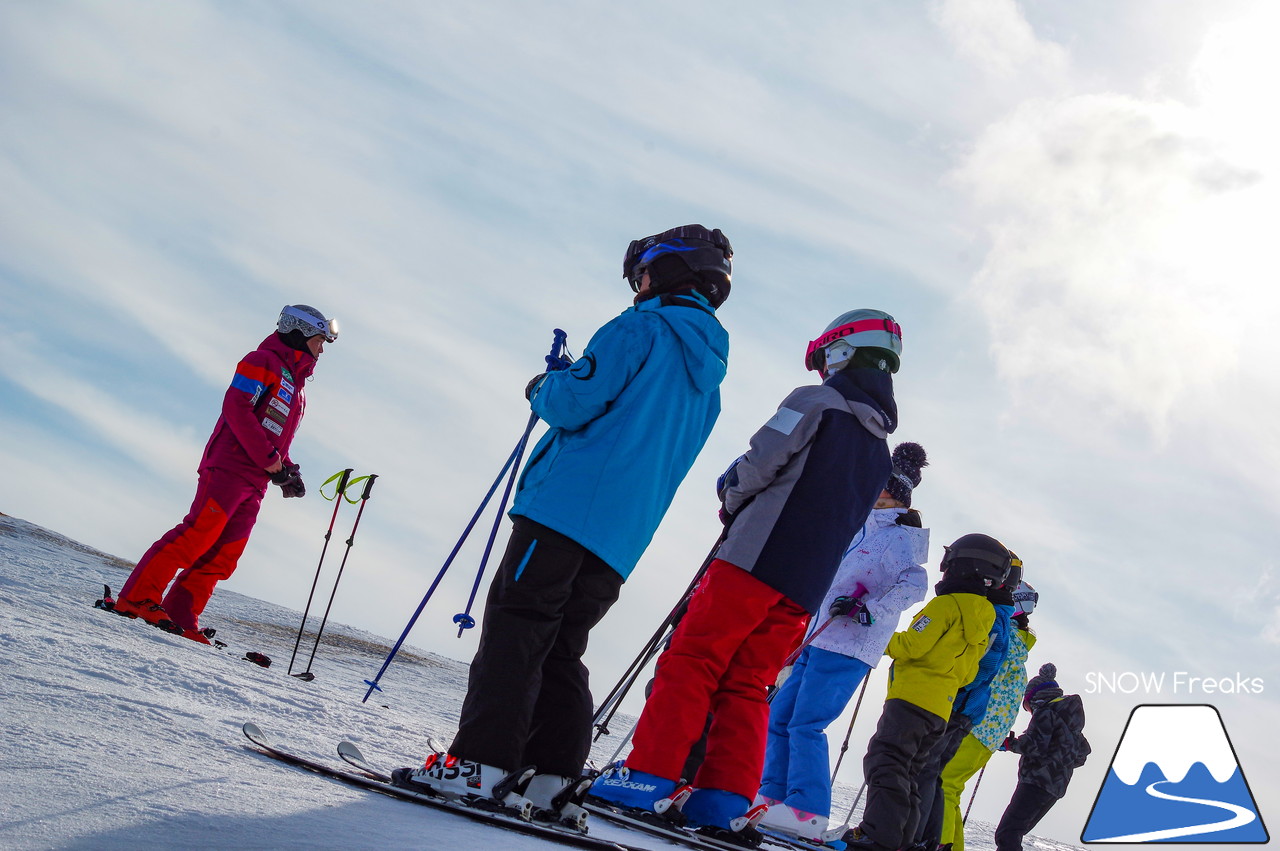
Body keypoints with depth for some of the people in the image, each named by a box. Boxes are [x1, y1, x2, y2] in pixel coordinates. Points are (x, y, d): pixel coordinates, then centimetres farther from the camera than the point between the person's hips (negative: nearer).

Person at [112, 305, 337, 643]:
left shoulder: (296, 386, 28)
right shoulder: (263, 361, 1)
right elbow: (236, 406, -12)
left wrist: (287, 471, 10)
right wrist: (269, 457, -16)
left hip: (255, 484, 9)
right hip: (229, 467, -9)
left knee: (223, 555, 1)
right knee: (198, 535, -16)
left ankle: (180, 616, 0)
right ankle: (139, 596, -13)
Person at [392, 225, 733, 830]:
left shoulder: (645, 328, -1)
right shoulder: (708, 381, 24)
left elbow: (575, 402, -11)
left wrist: (543, 389, 11)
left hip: (570, 508, -8)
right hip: (622, 538, 8)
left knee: (514, 627, -9)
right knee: (561, 650, 10)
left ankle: (480, 764, -16)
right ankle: (552, 783, 4)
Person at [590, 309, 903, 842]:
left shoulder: (816, 402, -1)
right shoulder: (880, 453, 22)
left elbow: (759, 464, -8)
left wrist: (733, 499, 13)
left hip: (756, 559, -7)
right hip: (806, 589, 7)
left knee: (689, 663, -5)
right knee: (746, 687, 8)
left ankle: (648, 777, -11)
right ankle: (724, 803, 0)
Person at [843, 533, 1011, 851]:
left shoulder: (947, 605, -8)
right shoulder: (982, 623, 19)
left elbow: (912, 645, -15)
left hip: (913, 698, -9)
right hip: (940, 710, 9)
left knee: (885, 763, -13)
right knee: (906, 772, 13)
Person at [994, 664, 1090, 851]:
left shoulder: (1045, 711, -7)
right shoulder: (1068, 714, 21)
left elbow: (1034, 745, -20)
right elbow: (1082, 752, 28)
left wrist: (1010, 743, -6)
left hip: (1038, 781, -10)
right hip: (1057, 785, 10)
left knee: (1006, 834, -18)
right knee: (1014, 833, 15)